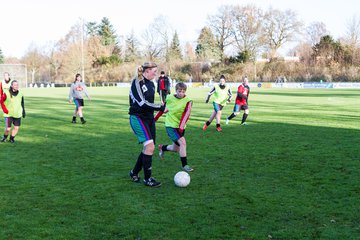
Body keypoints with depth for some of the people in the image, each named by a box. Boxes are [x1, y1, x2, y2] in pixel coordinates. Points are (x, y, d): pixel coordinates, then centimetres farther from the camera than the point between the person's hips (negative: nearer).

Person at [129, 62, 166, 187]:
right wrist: (161, 108, -15)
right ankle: (147, 178, -3)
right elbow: (142, 102, -21)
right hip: (138, 118, -8)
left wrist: (159, 106, 3)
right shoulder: (137, 82, -14)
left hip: (149, 118, 8)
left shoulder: (151, 84, 12)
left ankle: (134, 172, 27)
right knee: (150, 146, -15)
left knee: (148, 148, 8)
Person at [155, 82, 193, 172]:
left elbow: (186, 113, -20)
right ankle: (185, 165, -11)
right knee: (182, 142, -21)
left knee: (176, 148, 14)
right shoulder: (170, 98, -5)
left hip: (180, 127, 3)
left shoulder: (188, 101, -9)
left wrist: (181, 126, -34)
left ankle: (162, 148, 46)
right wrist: (155, 119, 14)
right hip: (170, 125, -3)